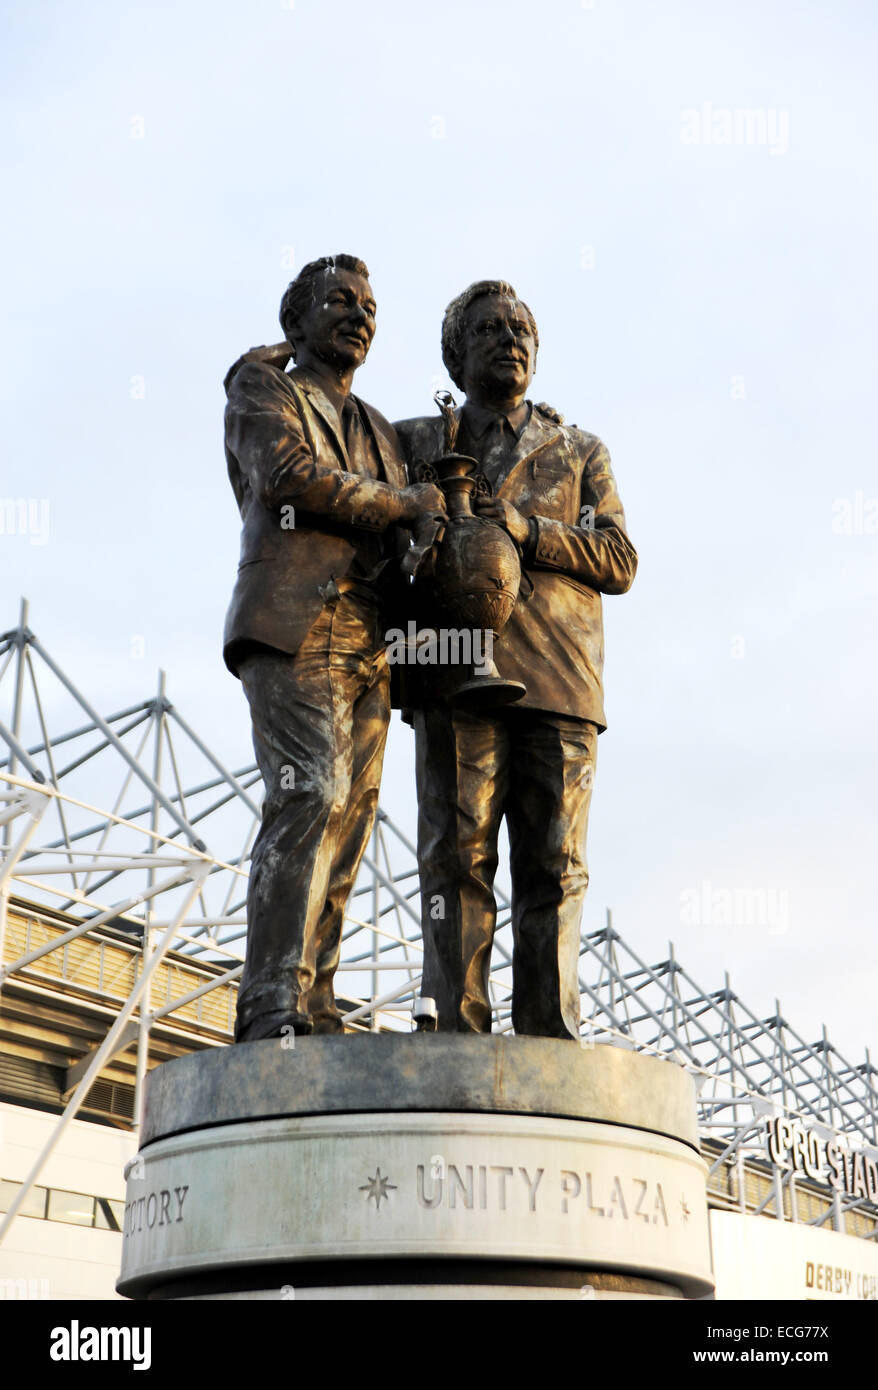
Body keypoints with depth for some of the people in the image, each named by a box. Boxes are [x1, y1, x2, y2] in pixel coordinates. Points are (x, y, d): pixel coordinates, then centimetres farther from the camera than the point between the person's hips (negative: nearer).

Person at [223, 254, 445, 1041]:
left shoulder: (380, 432, 31)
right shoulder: (262, 391, 12)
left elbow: (413, 536, 25)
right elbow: (289, 475, -8)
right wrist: (405, 503, -2)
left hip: (367, 645, 7)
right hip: (293, 624, -6)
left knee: (348, 824, -4)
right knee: (312, 796, -23)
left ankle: (313, 1018, -6)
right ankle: (273, 1012, -26)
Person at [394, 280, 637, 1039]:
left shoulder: (582, 454, 22)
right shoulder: (416, 443, 21)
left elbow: (619, 561, 9)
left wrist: (525, 528, -6)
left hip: (560, 686, 1)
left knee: (555, 869, -4)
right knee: (457, 856, -9)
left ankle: (550, 1049, -3)